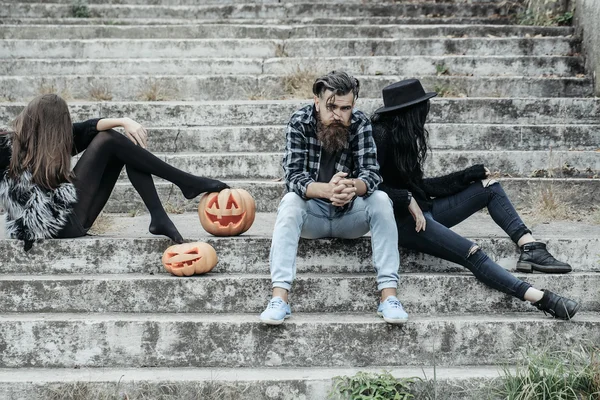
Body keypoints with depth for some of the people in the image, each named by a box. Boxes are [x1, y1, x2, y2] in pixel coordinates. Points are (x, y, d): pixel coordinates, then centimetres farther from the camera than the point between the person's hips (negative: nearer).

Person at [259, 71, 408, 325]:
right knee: (289, 203, -31)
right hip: (312, 215, -1)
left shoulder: (360, 123, -11)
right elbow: (293, 175, -24)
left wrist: (353, 187, -46)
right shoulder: (300, 122, -15)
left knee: (381, 200, -26)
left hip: (350, 216, 1)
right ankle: (279, 299, -40)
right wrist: (327, 190, -46)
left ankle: (389, 296, -31)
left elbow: (371, 172, -21)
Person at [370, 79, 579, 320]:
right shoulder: (380, 135, -14)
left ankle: (530, 248, -14)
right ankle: (542, 300, -33)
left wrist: (470, 175, 14)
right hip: (401, 220, -10)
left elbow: (415, 185, 14)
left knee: (489, 187, 3)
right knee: (472, 254, -25)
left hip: (420, 209, 10)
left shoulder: (403, 134, 14)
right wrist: (407, 200, -24)